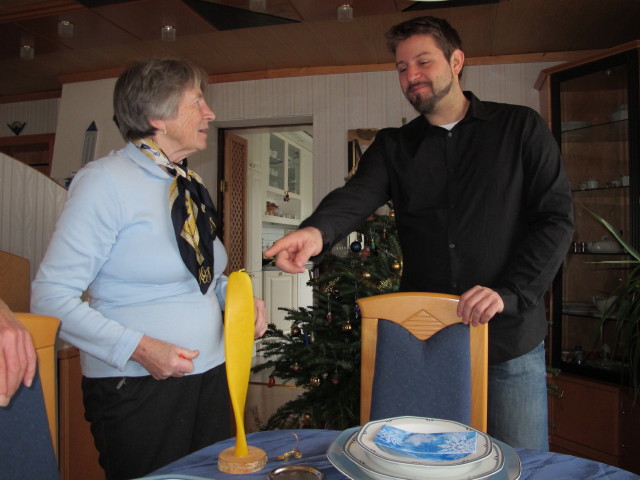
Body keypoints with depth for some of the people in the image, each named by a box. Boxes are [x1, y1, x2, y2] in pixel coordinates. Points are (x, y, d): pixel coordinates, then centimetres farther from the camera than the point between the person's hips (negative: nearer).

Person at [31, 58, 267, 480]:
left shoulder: (188, 186, 8)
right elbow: (51, 298, -16)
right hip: (138, 387, -7)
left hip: (210, 376, 7)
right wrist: (138, 348, -23)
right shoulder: (106, 180, -14)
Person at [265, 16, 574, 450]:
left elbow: (557, 218, -4)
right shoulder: (394, 146, 6)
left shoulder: (520, 128, 1)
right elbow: (357, 195, -14)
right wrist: (317, 230, -36)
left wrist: (509, 292, -17)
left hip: (511, 338, -1)